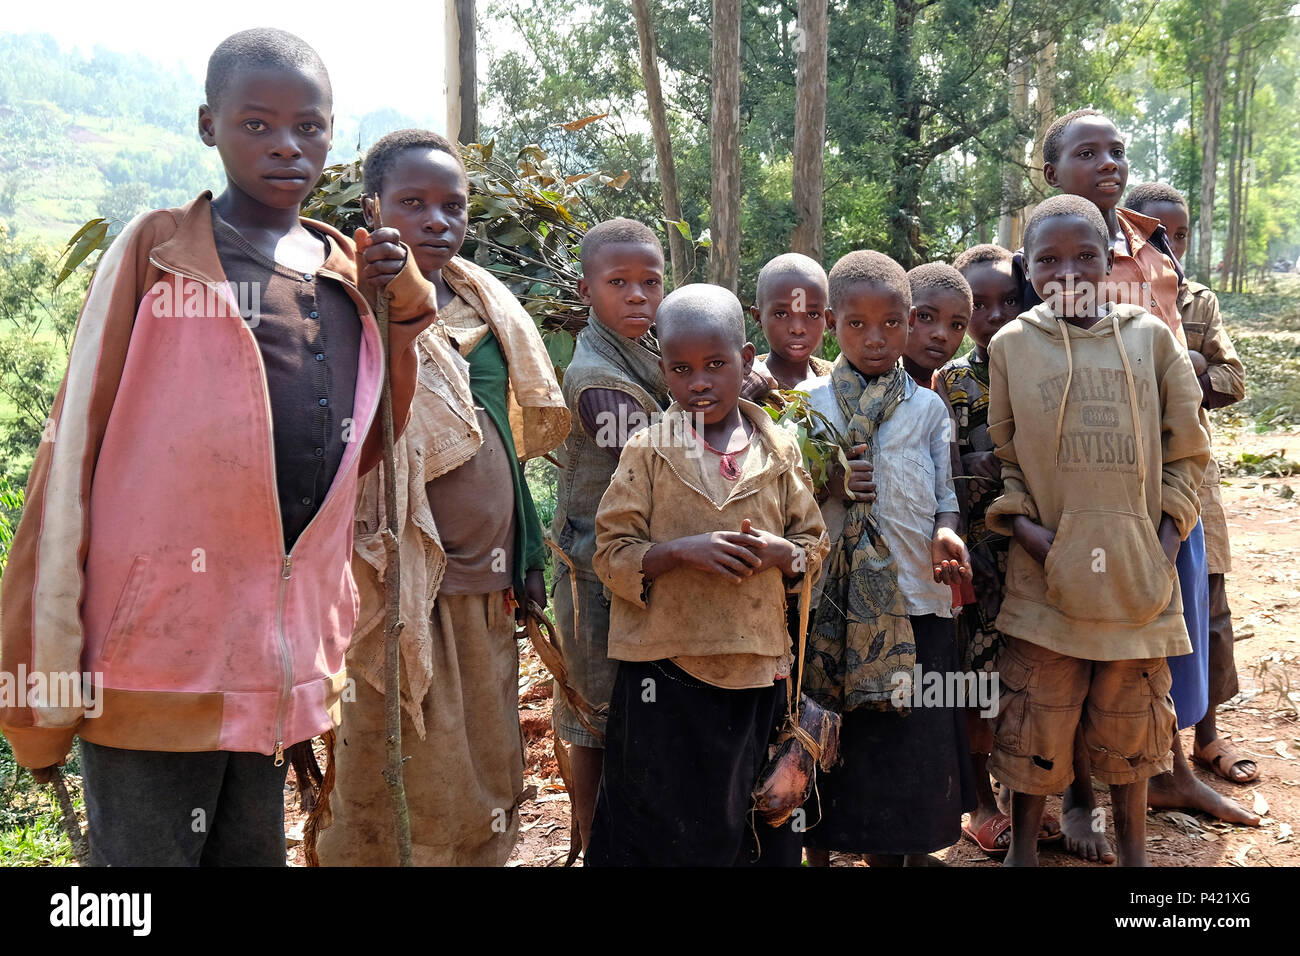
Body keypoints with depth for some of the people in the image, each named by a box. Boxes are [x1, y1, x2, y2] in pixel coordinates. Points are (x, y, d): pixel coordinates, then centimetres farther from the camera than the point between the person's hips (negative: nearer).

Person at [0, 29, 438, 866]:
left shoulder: (350, 272, 10)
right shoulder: (154, 254, -4)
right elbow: (72, 460, -6)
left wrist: (406, 305, 3)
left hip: (286, 662, 5)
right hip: (158, 654, -5)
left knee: (256, 849, 19)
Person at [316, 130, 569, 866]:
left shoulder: (489, 309, 11)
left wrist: (520, 563, 19)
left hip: (488, 591, 7)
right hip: (405, 594, -7)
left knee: (490, 790, 16)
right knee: (407, 807, 3)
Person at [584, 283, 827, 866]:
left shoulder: (779, 452, 5)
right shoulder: (648, 453, -3)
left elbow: (814, 545, 10)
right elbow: (611, 554, -4)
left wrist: (778, 553, -12)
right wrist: (681, 550, -21)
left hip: (759, 670, 3)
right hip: (666, 674, -3)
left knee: (761, 827, 14)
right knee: (666, 828, 6)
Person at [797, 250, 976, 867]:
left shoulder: (928, 408, 6)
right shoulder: (806, 402, 3)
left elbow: (944, 496, 5)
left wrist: (944, 533, -15)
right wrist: (830, 486, -15)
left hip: (913, 596, 1)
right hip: (829, 598, -1)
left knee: (910, 738, 6)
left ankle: (895, 851, 26)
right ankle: (820, 851, 26)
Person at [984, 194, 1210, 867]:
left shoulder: (1151, 337, 3)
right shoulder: (1011, 346, 2)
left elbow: (1185, 453, 6)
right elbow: (999, 458, 3)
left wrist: (1165, 543, -4)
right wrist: (1028, 532, -10)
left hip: (1138, 574, 1)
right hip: (1047, 572, -1)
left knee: (1130, 722, 13)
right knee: (1036, 723, 6)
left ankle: (1133, 847, 34)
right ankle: (1023, 847, 27)